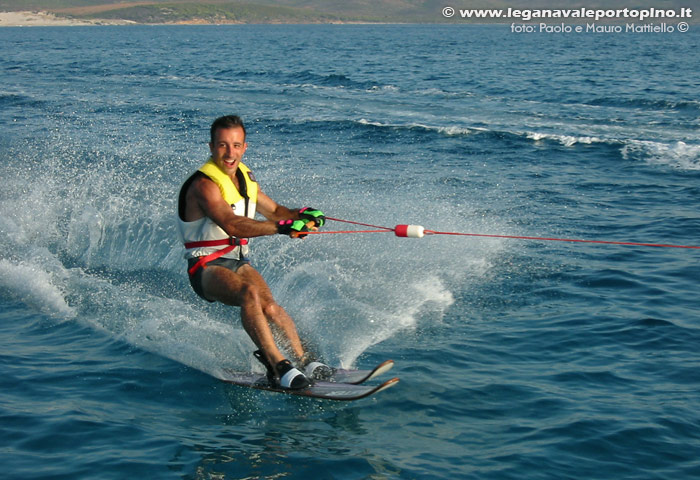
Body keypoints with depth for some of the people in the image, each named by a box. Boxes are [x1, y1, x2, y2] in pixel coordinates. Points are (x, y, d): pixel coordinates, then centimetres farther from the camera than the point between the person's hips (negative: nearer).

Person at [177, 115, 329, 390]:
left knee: (268, 305, -24)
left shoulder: (244, 177, 10)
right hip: (207, 267, -7)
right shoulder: (204, 184, -16)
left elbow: (273, 210, 22)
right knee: (250, 292, -35)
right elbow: (232, 225, -32)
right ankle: (278, 365, -41)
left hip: (238, 262, 7)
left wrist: (301, 215, 0)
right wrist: (282, 227, -42)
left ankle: (303, 360, -27)